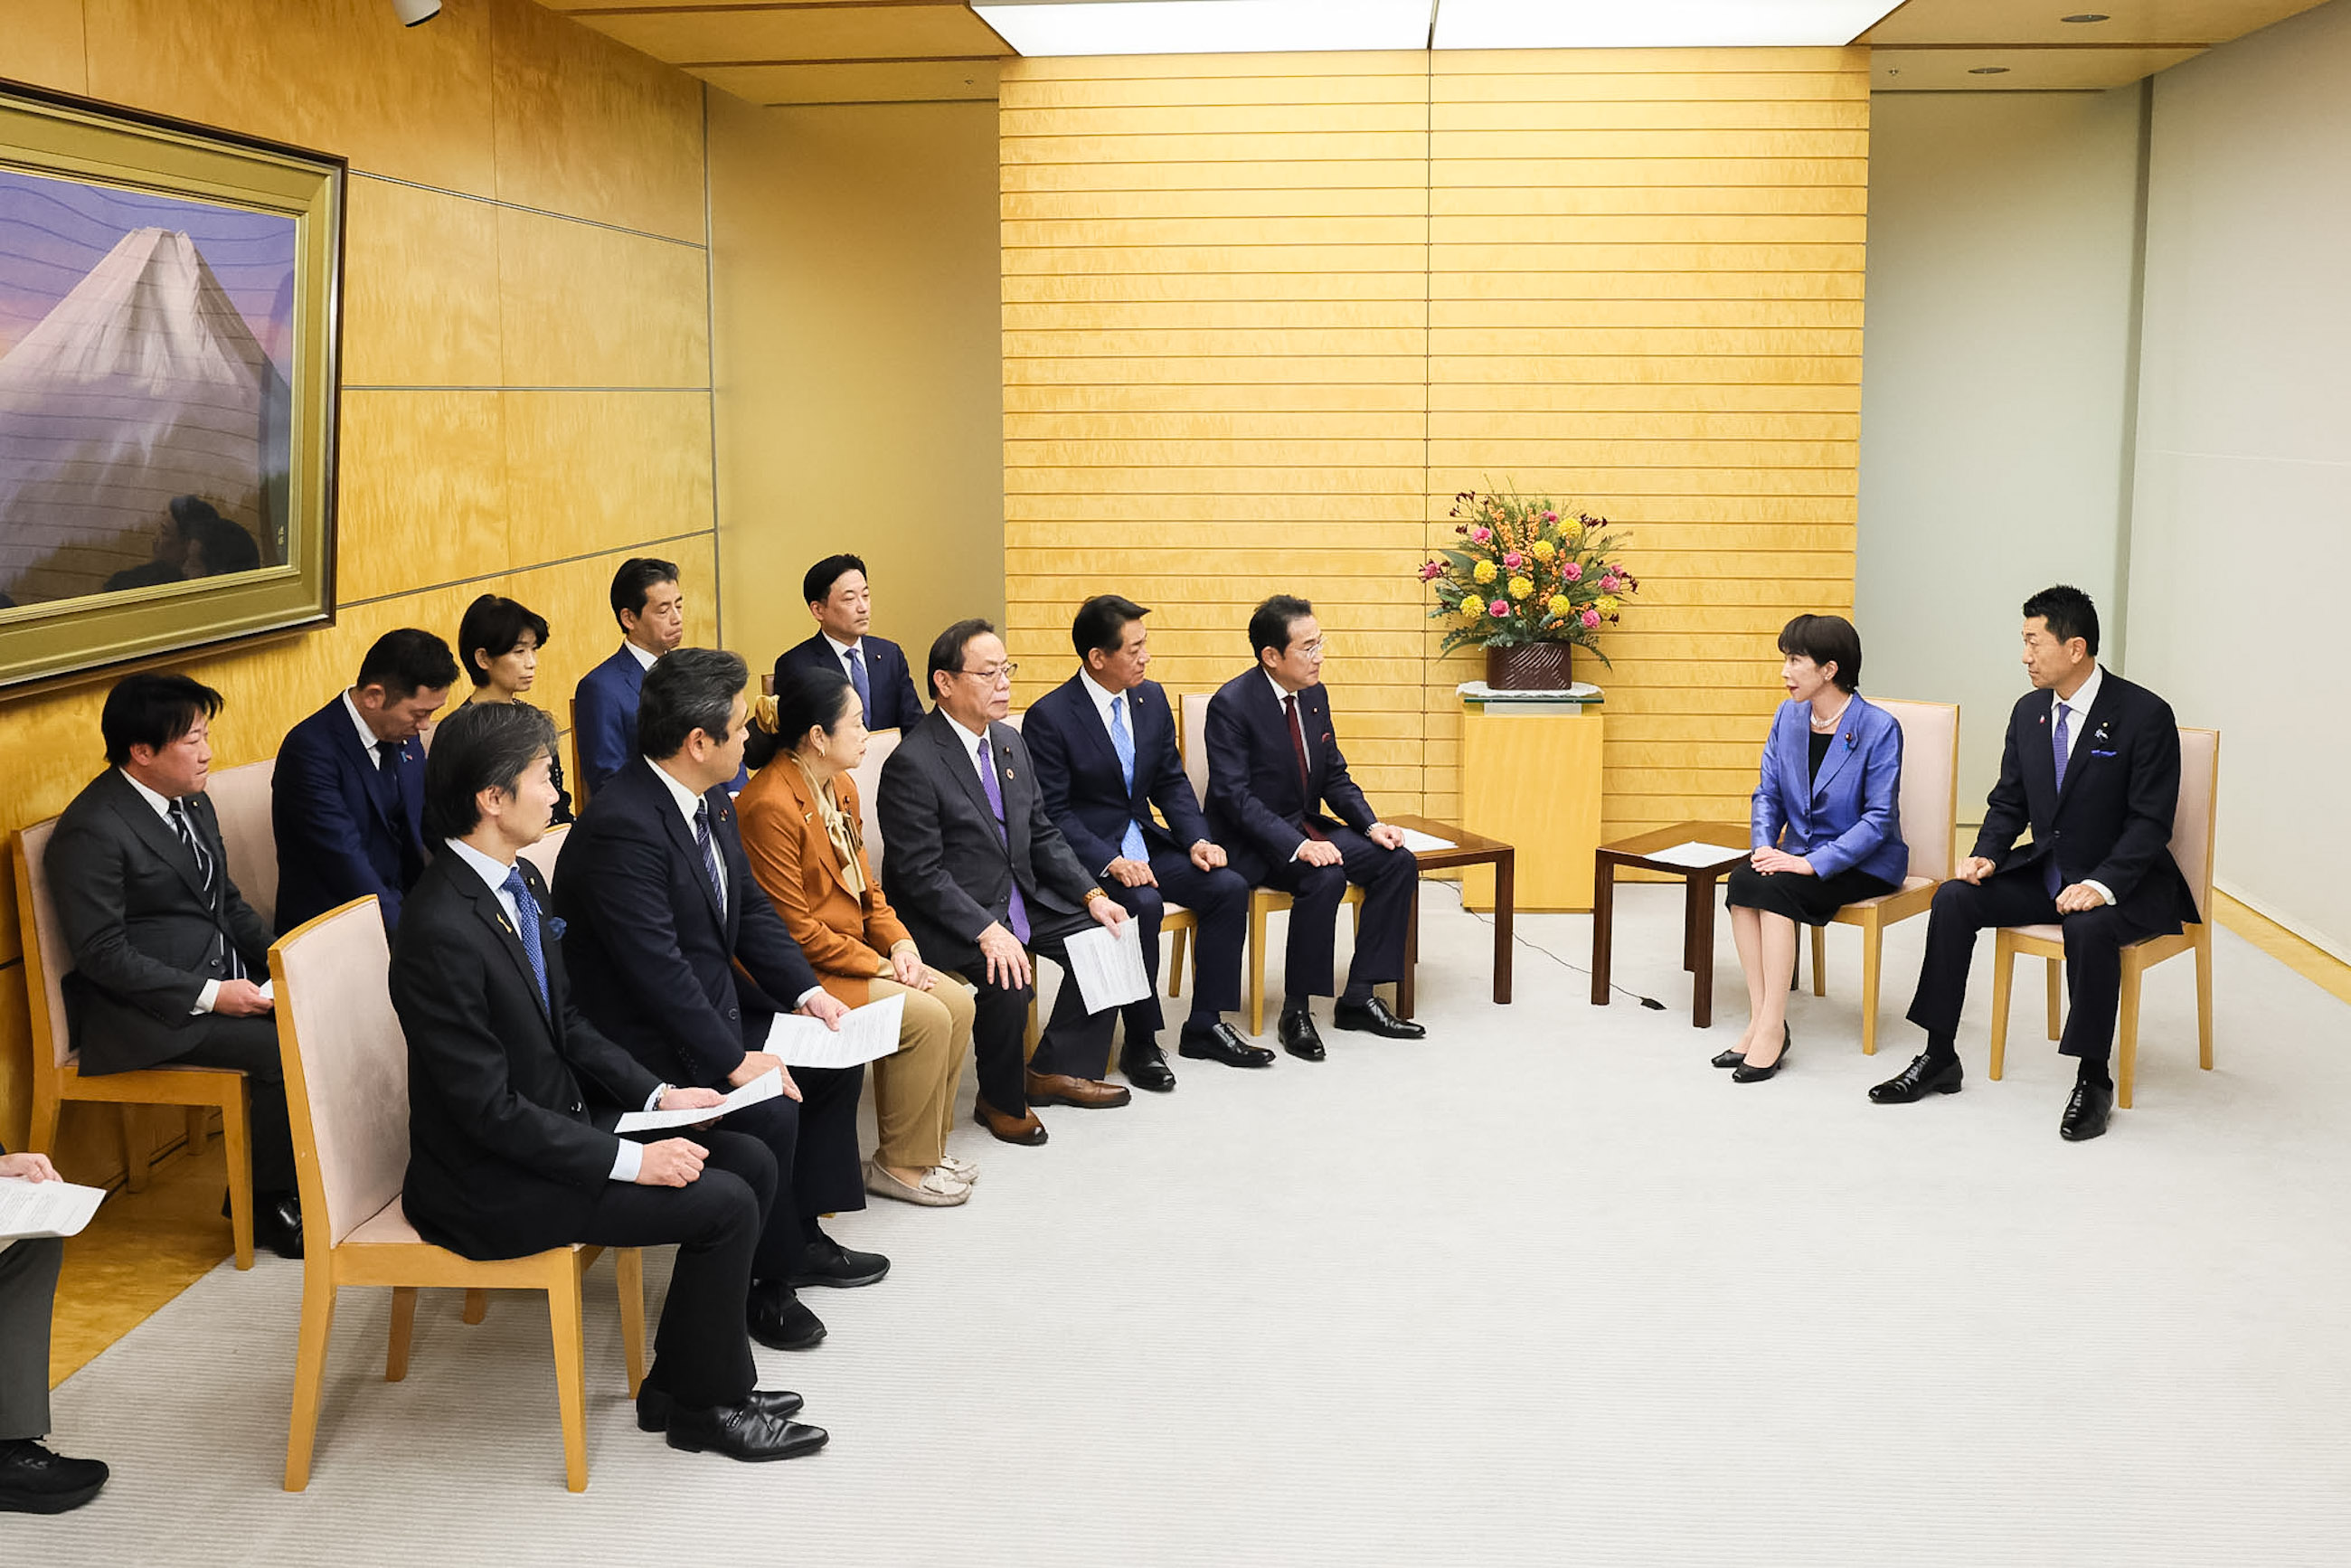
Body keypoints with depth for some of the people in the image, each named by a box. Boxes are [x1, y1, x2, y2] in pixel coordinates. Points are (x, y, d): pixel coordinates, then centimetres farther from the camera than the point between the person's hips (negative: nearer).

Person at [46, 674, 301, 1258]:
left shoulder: (191, 803, 12)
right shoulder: (93, 830, -16)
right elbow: (102, 953, -18)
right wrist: (209, 995, -22)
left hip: (226, 976, 9)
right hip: (146, 1011, -8)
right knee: (283, 1050, -24)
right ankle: (270, 1206, -5)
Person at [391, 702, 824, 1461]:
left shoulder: (521, 880, 4)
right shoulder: (442, 930, -26)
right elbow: (489, 1107, -24)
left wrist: (656, 1095, 2)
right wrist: (630, 1160, -22)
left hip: (561, 1120, 9)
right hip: (490, 1184, -9)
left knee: (750, 1161, 3)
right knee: (723, 1204, -15)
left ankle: (683, 1379, 14)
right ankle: (703, 1404, 7)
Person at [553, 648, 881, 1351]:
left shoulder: (711, 800, 3)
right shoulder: (621, 824, -27)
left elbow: (752, 908, 13)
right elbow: (656, 965, -30)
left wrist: (807, 992, 0)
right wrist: (734, 1061, -29)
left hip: (716, 1003, 10)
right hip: (643, 1037, -10)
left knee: (837, 1062, 10)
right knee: (768, 1109, -26)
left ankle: (801, 1235, 22)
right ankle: (766, 1281, -5)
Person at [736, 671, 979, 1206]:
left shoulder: (841, 787, 8)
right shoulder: (771, 807, -22)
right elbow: (792, 928, -21)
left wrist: (899, 944, -2)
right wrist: (879, 966, -16)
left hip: (851, 951, 9)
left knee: (957, 1003, -3)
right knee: (926, 1018, -19)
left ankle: (925, 1146, 10)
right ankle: (898, 1165, -2)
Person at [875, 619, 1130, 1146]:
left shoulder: (1010, 742, 8)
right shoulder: (912, 764, -18)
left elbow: (1043, 835, 14)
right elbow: (921, 874, -21)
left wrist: (1091, 895, 1)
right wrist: (986, 931, -31)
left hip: (1022, 897, 9)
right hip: (955, 915, -9)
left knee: (1104, 939, -2)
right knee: (1009, 979, -31)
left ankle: (1057, 1069, 12)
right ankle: (1001, 1101, -4)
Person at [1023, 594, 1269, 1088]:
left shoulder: (1151, 699, 6)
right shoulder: (1048, 717, -14)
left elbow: (1171, 782, 12)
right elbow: (1051, 812, -15)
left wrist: (1197, 840, -5)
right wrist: (1109, 862, -27)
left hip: (1145, 842, 7)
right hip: (1084, 853, -7)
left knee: (1229, 887, -13)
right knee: (1142, 905, -33)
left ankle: (1205, 1027, -1)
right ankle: (1140, 1043, -16)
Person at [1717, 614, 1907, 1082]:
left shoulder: (1879, 728, -14)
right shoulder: (1788, 717, 5)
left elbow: (1879, 818, -17)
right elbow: (1768, 795, 9)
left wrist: (1814, 863, -26)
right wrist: (1765, 848, -12)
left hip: (1864, 864, -5)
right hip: (1801, 854, 6)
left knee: (1775, 888, -31)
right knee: (1741, 882, -26)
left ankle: (1772, 1028, -27)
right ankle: (1759, 1020, -24)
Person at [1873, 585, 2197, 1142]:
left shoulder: (2146, 715, -14)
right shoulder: (2029, 711, 6)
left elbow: (2151, 822, -17)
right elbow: (2009, 802, 11)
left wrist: (2102, 884, -30)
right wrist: (1987, 855, -9)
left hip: (2123, 885, -6)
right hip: (2044, 871, 6)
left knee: (2088, 926, -37)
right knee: (1954, 897, -14)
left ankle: (2093, 1079, -20)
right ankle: (1939, 1058, -7)